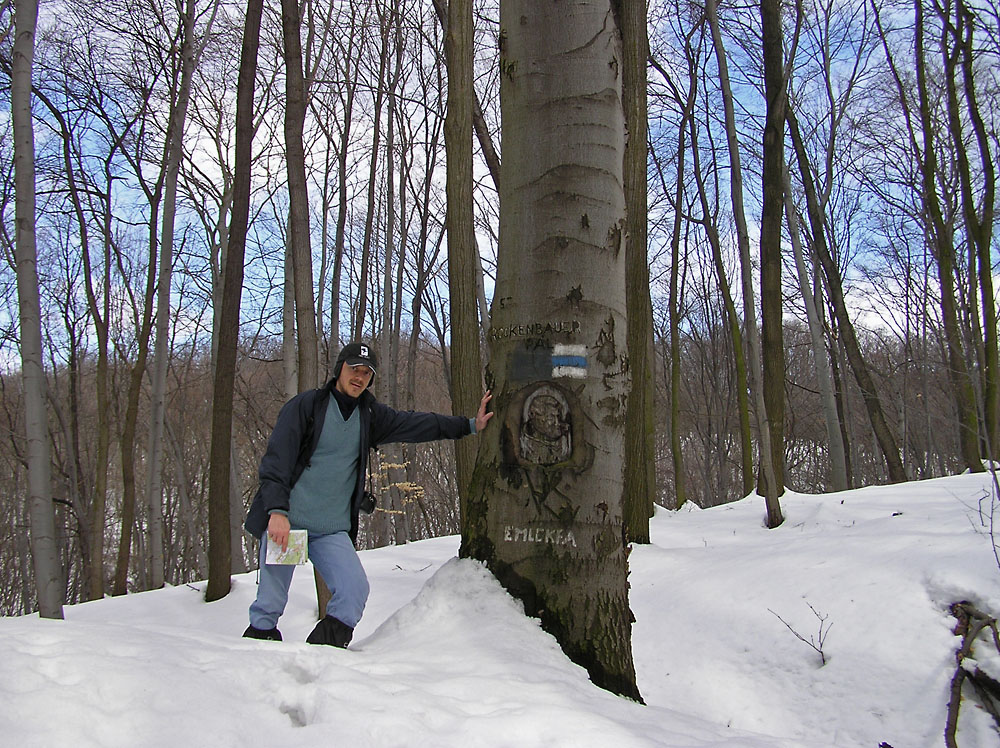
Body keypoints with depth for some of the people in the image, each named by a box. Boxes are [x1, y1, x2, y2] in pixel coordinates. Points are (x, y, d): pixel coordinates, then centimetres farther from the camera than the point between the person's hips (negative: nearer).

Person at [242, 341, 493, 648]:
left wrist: (470, 425, 14)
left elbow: (416, 424, 14)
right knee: (270, 605, -3)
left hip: (334, 530, 4)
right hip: (284, 521, -4)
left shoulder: (369, 414, 8)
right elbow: (276, 459, -10)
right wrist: (277, 511, -20)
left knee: (355, 591, -13)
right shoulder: (306, 405, -6)